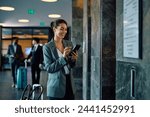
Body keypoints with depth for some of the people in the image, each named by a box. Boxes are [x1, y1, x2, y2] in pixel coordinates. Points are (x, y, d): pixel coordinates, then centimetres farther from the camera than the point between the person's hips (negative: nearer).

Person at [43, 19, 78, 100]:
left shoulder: (69, 44, 7)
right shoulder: (47, 47, -8)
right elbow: (48, 68, -12)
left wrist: (73, 59, -9)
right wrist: (63, 57, -22)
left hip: (68, 83, 5)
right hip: (56, 86, -5)